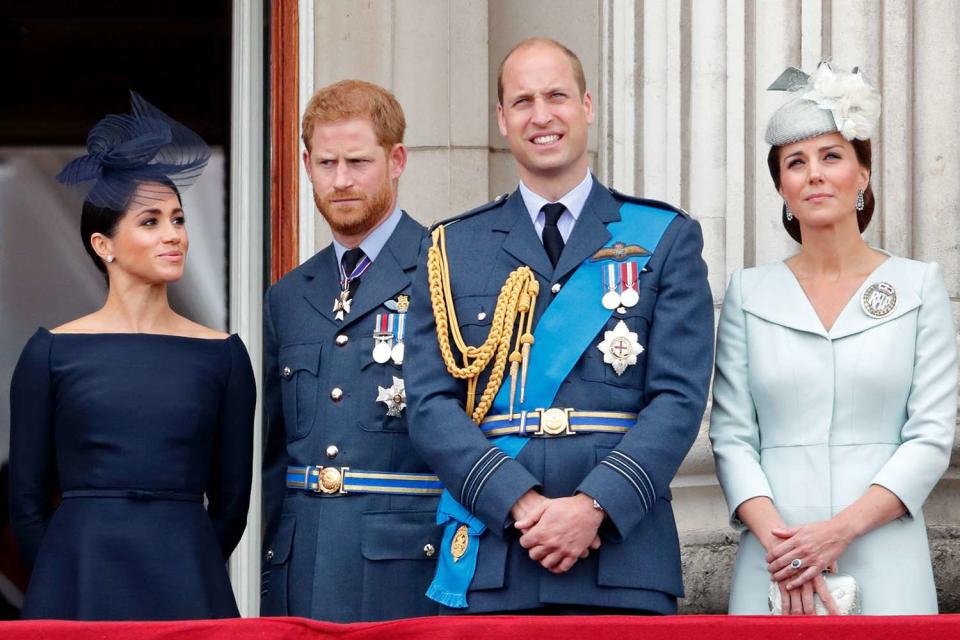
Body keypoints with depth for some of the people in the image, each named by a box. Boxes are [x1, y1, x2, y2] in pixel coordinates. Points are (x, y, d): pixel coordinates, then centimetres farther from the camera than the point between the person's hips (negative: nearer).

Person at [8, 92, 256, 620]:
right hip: (78, 587, -1)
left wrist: (180, 570, 7)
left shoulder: (222, 355, 5)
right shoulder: (52, 352, 2)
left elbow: (231, 499, 9)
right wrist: (76, 578, 6)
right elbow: (27, 500, 5)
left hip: (187, 582, 1)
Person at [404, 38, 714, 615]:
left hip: (623, 564, -1)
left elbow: (680, 398, 0)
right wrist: (521, 503, -12)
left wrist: (594, 505, -14)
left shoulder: (667, 239, 9)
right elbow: (431, 405, 3)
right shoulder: (452, 249, 12)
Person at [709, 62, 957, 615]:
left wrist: (841, 528, -13)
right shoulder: (750, 293, 8)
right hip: (774, 565, 1)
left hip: (883, 567, -1)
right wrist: (777, 540, -13)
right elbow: (732, 435, 2)